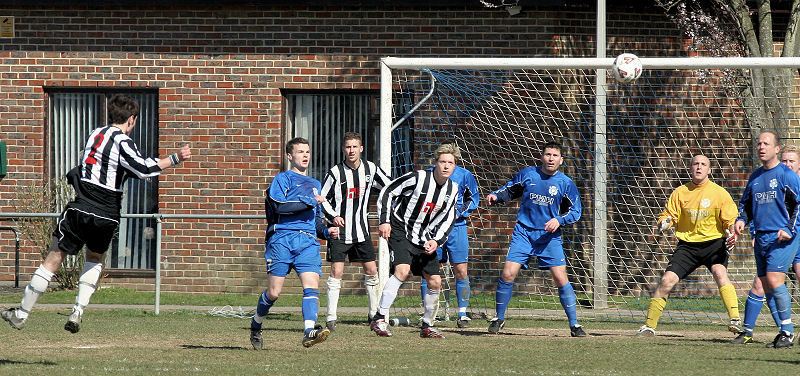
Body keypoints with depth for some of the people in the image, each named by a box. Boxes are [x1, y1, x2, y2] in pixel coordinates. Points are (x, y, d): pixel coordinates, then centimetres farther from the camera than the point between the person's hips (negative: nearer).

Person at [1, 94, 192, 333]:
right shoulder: (122, 142, -7)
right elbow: (144, 169, -21)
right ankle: (78, 311, 11)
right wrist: (175, 159, -21)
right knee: (95, 259, 25)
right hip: (107, 218, -2)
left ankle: (21, 315, 11)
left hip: (80, 211, 2)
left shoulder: (96, 134, 11)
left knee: (53, 260, 7)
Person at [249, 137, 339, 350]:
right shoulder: (283, 179, 6)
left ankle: (309, 332, -29)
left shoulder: (315, 185, 27)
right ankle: (256, 325, 20)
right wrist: (309, 202, -10)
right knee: (274, 292, -4)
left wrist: (327, 232, 15)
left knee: (312, 286, -17)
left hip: (307, 242, 5)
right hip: (282, 239, -5)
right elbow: (279, 206, -12)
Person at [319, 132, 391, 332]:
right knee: (336, 271, -11)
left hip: (361, 231, 4)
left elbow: (389, 187, 14)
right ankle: (331, 317, -7)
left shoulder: (370, 169, 1)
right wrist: (333, 216, -16)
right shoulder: (335, 172, -9)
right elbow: (323, 198, -1)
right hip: (340, 229, -4)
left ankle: (374, 313, 22)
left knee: (371, 270, 7)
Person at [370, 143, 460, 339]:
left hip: (425, 239, 6)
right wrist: (384, 221, -15)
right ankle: (379, 319, -23)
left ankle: (427, 326, 19)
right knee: (402, 270, -27)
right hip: (400, 231, -6)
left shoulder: (452, 189, 2)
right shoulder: (418, 178, -17)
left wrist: (436, 240, -6)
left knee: (435, 281, 1)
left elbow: (447, 220, 10)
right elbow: (387, 192, -9)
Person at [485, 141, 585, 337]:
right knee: (507, 275, -10)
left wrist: (559, 220, -14)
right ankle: (499, 318, 10)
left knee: (561, 279, -9)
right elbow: (509, 190, 16)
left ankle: (574, 324, 2)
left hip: (549, 236, -1)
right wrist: (495, 196, -3)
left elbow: (575, 211, 3)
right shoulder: (527, 174, 1)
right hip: (524, 232, 1)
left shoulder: (565, 183, -3)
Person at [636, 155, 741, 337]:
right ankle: (649, 325, 4)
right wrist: (664, 223, -17)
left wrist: (732, 234, -20)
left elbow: (730, 219, 0)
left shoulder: (720, 193, -2)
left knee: (720, 272, -30)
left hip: (713, 242, -2)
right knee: (667, 280, -9)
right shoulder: (680, 193, 4)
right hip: (687, 244, 2)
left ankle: (735, 320, -31)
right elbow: (668, 215, 7)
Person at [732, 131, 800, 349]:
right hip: (761, 238, 7)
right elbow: (746, 204, 26)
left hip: (782, 239, -7)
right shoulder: (755, 177, 15)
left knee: (774, 280, -18)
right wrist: (741, 220, 7)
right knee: (766, 286, 4)